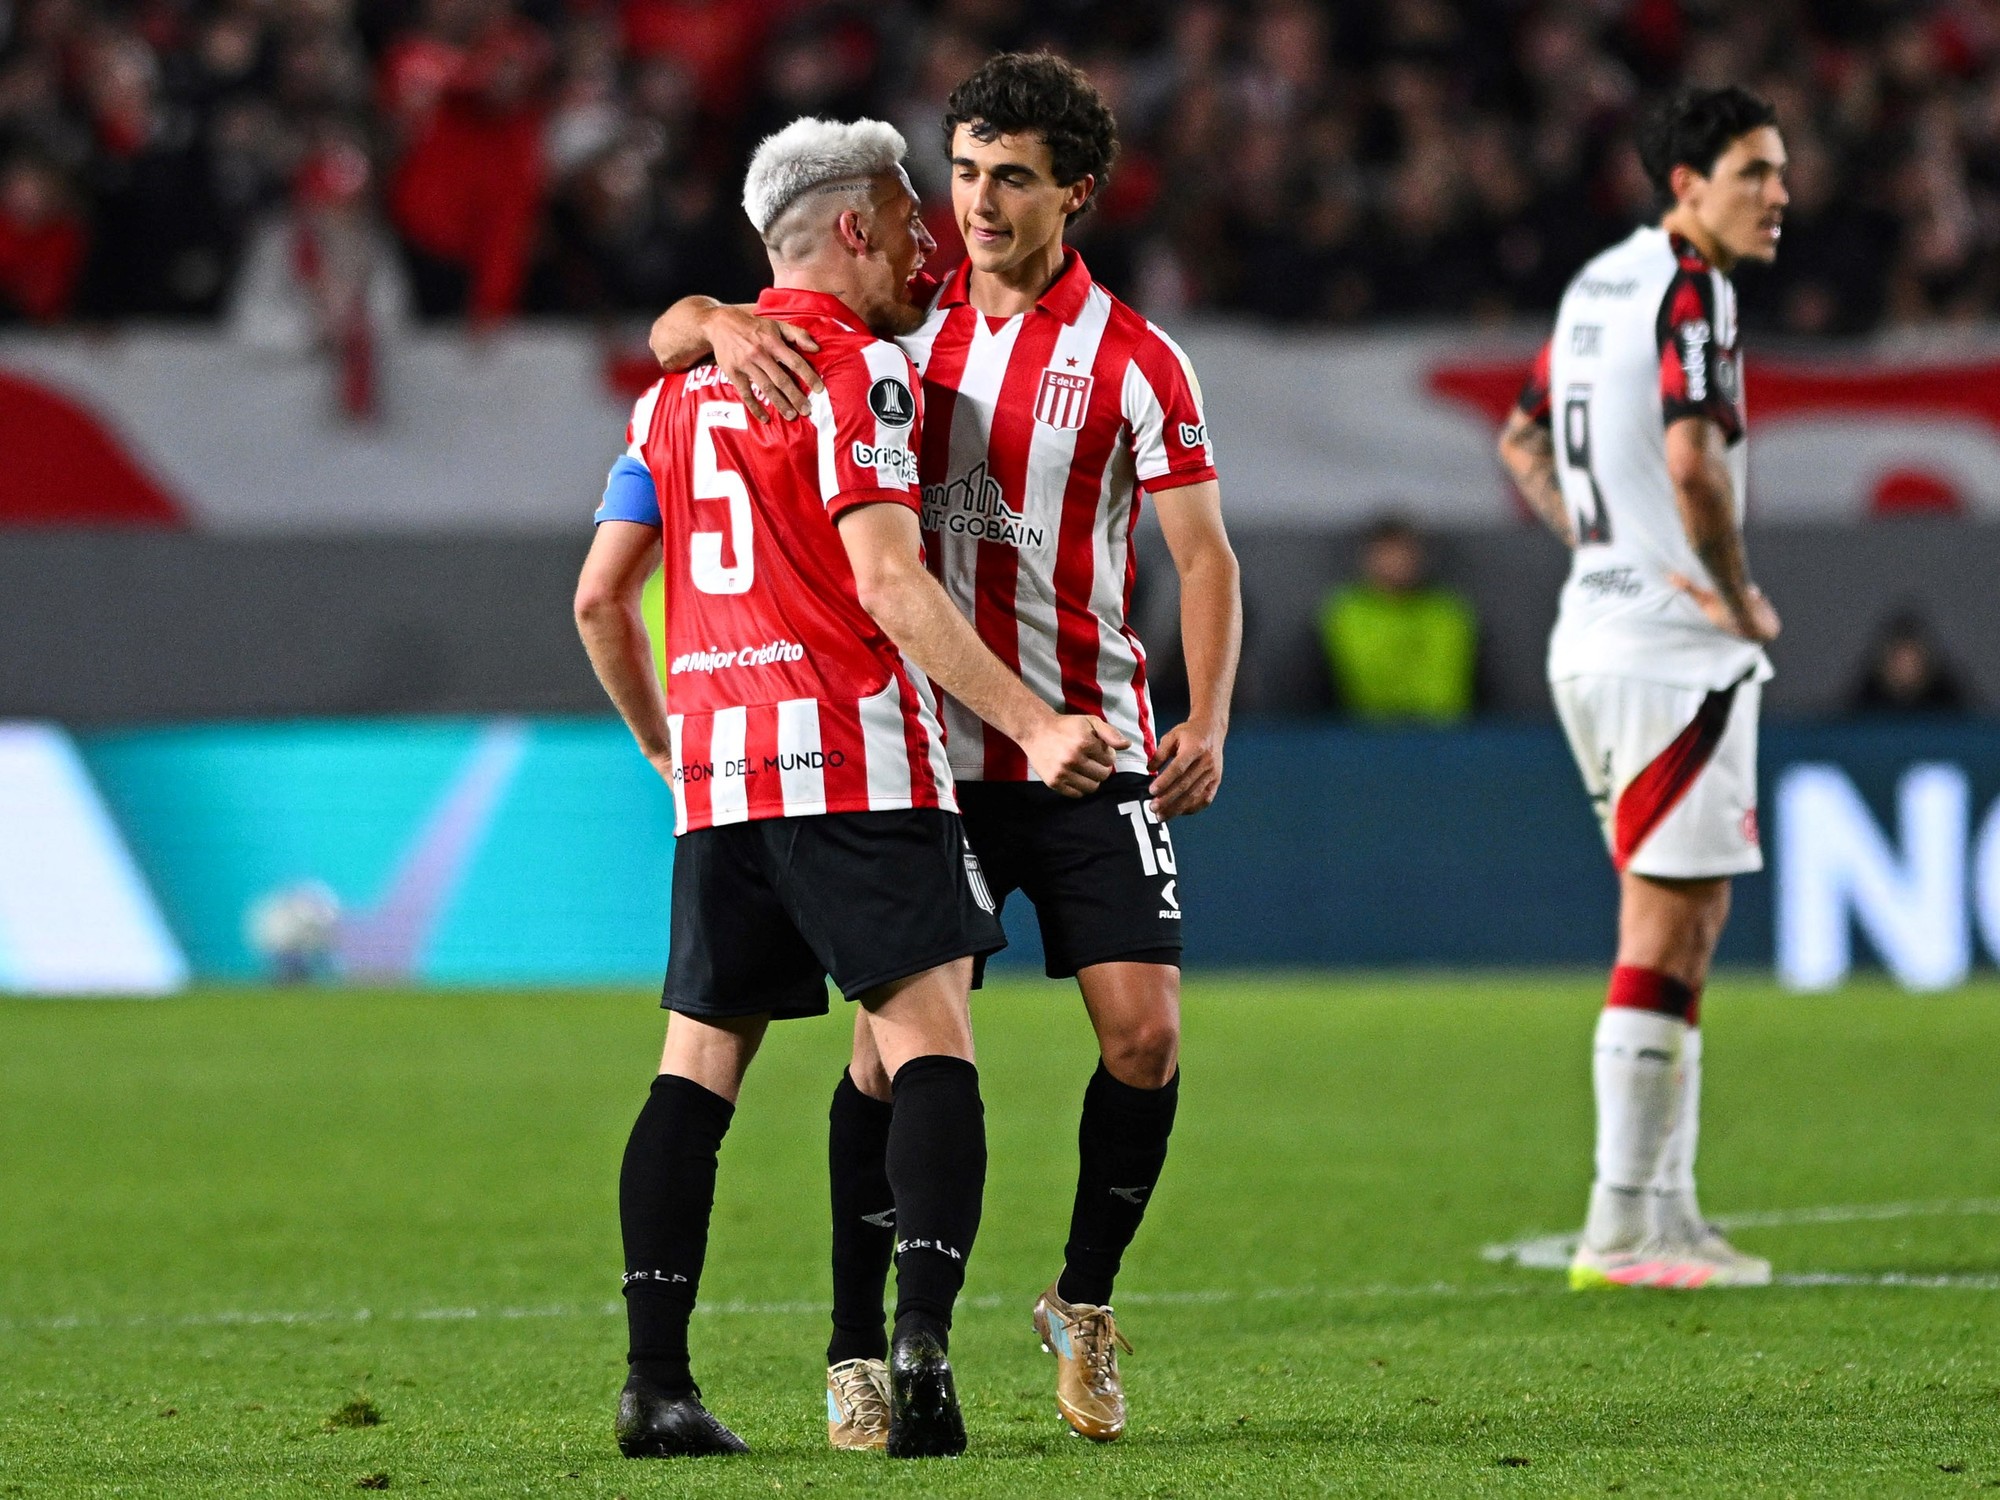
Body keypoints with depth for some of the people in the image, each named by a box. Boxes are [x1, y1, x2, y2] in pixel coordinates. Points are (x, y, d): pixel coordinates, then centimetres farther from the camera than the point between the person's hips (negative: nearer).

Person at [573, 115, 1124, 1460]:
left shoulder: (680, 385, 17)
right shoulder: (856, 366, -5)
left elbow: (601, 598, 19)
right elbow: (888, 584, -15)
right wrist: (1031, 725, -18)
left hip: (716, 771, 7)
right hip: (854, 755, -7)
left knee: (699, 1065, 8)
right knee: (931, 1044, -7)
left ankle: (656, 1377, 1)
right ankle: (921, 1336, -22)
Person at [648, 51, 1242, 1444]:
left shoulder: (1135, 359, 0)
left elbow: (1206, 558, -2)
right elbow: (670, 334, 6)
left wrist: (1207, 720, -17)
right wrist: (726, 325, -19)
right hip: (928, 749, 1)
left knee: (1146, 1029, -9)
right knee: (895, 1037, -6)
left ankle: (1086, 1301, 13)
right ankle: (859, 1346, 4)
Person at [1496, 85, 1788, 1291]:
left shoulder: (1602, 283, 14)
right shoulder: (1689, 290, -15)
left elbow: (1522, 441, 27)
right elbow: (1692, 461, -29)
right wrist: (1740, 597, -16)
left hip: (1599, 632, 10)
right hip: (1673, 650, -10)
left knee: (1688, 927, 16)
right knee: (1666, 938, -6)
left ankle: (1668, 1207, 17)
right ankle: (1621, 1228, -6)